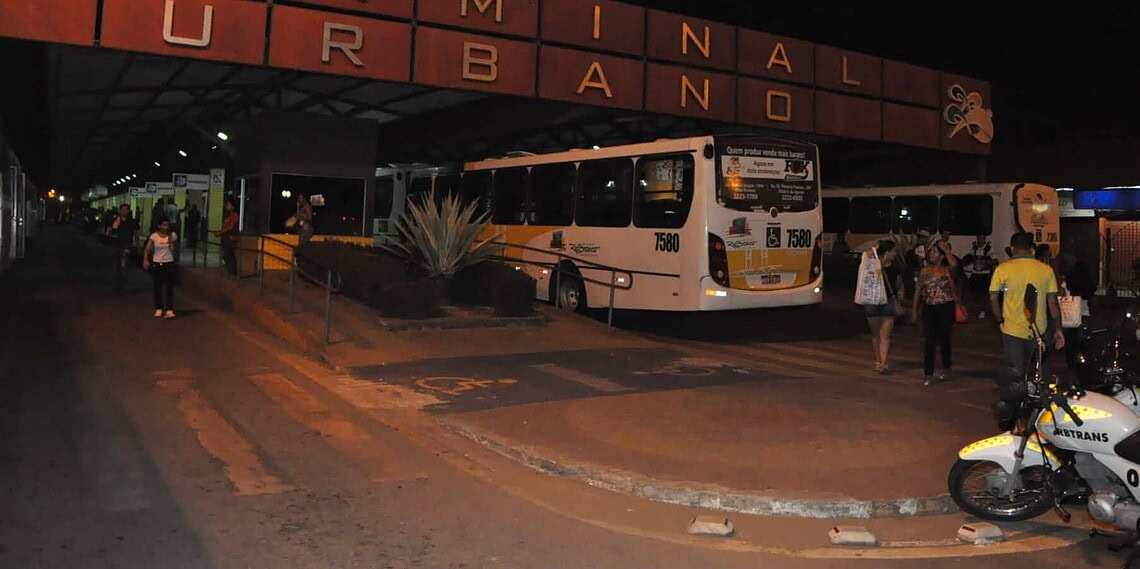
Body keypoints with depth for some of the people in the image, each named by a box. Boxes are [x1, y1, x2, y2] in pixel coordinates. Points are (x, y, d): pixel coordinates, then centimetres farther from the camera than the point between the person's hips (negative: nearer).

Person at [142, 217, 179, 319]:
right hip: (156, 264, 1)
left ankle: (169, 310, -9)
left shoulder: (173, 235, 1)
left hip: (169, 264, -1)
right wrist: (145, 260, -22)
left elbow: (174, 250, 2)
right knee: (158, 287, 7)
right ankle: (158, 309, 18)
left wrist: (171, 241, -12)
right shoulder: (154, 236, -2)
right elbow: (147, 249, -8)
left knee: (169, 287, -6)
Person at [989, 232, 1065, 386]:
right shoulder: (1046, 270, -3)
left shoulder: (1002, 269, -8)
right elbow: (1053, 302, 0)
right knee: (1042, 375, 19)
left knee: (1016, 374, 4)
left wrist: (1001, 320, 8)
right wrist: (1058, 329, 8)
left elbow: (993, 299, -6)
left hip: (1012, 331, -2)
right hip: (1039, 332, 2)